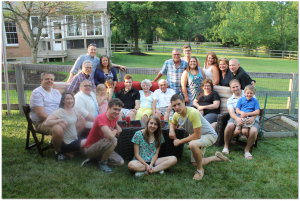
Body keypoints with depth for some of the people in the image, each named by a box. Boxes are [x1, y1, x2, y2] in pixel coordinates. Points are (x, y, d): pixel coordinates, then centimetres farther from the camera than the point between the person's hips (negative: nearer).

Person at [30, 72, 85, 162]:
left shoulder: (56, 92, 18)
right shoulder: (37, 93, -7)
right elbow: (41, 113, -18)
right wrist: (58, 122, -26)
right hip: (42, 122, -7)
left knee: (82, 122, -5)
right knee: (58, 129, -38)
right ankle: (58, 152, -10)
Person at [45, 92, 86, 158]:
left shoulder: (73, 110, 5)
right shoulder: (59, 111, -17)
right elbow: (46, 123, -27)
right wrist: (62, 120, -31)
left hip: (76, 139, 8)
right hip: (67, 144, -8)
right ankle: (70, 152, 7)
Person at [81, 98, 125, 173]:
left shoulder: (114, 117, -3)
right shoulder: (101, 118, -28)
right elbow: (111, 136, -42)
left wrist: (118, 128, 2)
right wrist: (115, 131, -18)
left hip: (102, 147, 9)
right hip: (90, 149, -9)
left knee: (120, 162, -5)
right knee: (113, 140, -33)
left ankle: (94, 159, 8)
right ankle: (102, 162, -9)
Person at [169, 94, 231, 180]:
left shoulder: (193, 113, -34)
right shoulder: (176, 115, -10)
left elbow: (197, 135, -33)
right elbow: (173, 123, 16)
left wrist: (180, 141, -25)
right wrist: (171, 129, -8)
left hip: (209, 135, -8)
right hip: (197, 137, 9)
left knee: (193, 144, -40)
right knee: (195, 163, 14)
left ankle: (200, 170, -14)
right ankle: (217, 157, 36)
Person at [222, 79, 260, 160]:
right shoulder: (230, 100, 16)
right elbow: (232, 112, -2)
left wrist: (253, 118, -19)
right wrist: (237, 118, -27)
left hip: (251, 119, 0)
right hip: (237, 118, 1)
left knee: (253, 131, -33)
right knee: (230, 126, -34)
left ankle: (247, 149, -2)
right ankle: (226, 146, -6)